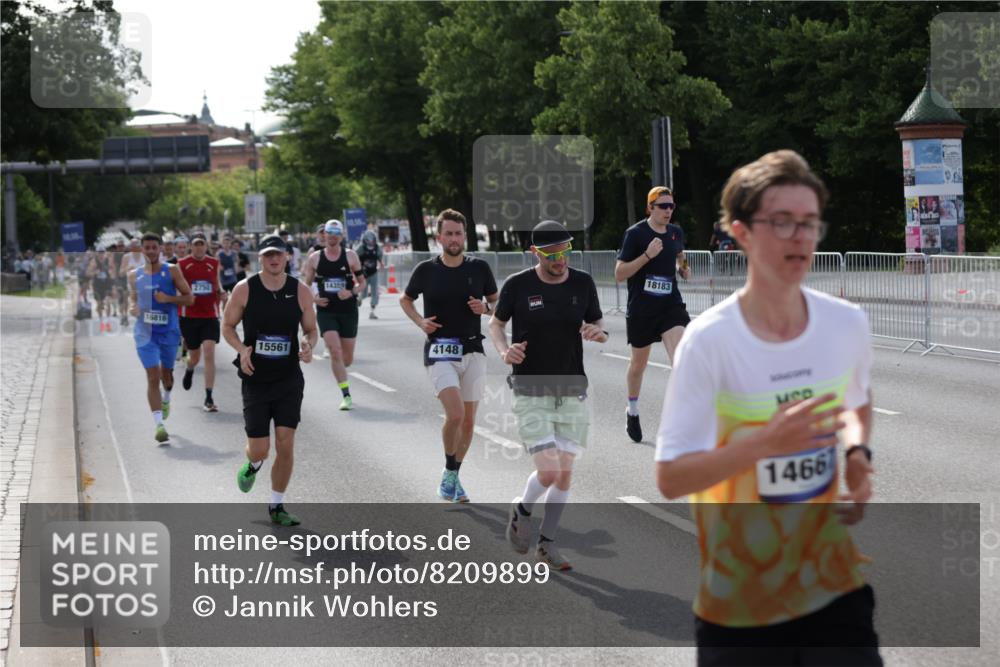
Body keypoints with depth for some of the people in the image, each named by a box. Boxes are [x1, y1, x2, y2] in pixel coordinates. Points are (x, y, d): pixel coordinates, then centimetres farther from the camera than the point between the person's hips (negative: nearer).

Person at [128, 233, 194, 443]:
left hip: (169, 331, 0)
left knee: (166, 373, 18)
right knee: (152, 376, -11)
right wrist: (132, 308, -3)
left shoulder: (172, 271, -3)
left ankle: (166, 399, 52)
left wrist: (168, 298, -18)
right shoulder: (134, 275, 5)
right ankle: (159, 424, -13)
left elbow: (189, 298, -2)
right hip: (145, 332, 0)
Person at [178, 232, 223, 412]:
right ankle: (189, 370, 50)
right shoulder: (182, 264, -1)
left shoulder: (214, 264, 6)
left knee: (209, 354, -13)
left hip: (210, 315, 1)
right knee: (194, 356, 10)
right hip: (189, 315, -1)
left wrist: (220, 293, -2)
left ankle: (209, 398, -10)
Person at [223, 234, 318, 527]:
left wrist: (309, 346, -14)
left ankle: (277, 506, 13)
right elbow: (227, 326, 4)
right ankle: (252, 465, 37)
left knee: (285, 444, -4)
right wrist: (242, 349, -15)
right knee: (260, 448, -2)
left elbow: (311, 329, 9)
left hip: (289, 379, 1)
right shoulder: (244, 289, -5)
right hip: (255, 378, -1)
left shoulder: (301, 292, -1)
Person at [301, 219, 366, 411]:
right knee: (336, 352, -17)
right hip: (326, 311, -1)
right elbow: (305, 285, 10)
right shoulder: (315, 258, 2)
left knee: (347, 359, 7)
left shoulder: (350, 256, 1)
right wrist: (313, 298, -8)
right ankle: (346, 396, -14)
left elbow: (362, 282, 6)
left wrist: (352, 292, -13)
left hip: (348, 311, 1)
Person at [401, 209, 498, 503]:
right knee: (455, 414, -19)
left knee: (468, 421, 7)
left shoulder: (479, 268, 2)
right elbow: (405, 299, 14)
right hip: (440, 352, -3)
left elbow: (497, 302, 13)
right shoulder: (426, 270, -1)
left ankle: (454, 478, 26)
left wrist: (485, 308, -9)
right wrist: (420, 321, -4)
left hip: (473, 351, 3)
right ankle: (449, 472, 3)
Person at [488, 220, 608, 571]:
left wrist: (598, 332, -12)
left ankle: (547, 543, 23)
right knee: (548, 471, -13)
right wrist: (504, 350, -13)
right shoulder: (518, 285, -9)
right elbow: (496, 322, 7)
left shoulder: (583, 284, -1)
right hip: (531, 392, -3)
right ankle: (522, 509, 20)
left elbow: (597, 323, 12)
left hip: (572, 388, 4)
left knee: (565, 472, 6)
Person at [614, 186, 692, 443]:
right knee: (638, 364, 13)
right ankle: (632, 411, 37)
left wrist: (683, 269, 6)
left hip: (671, 305, 3)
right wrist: (647, 255, -22)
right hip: (641, 308, -3)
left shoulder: (676, 232, 6)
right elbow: (619, 274, -12)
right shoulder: (635, 233, -9)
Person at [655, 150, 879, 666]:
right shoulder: (708, 341, -17)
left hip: (835, 581, 4)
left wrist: (858, 454, -2)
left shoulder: (848, 324, -2)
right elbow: (670, 478, -17)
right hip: (738, 599, -3)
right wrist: (765, 442, -30)